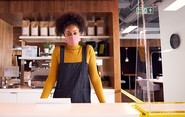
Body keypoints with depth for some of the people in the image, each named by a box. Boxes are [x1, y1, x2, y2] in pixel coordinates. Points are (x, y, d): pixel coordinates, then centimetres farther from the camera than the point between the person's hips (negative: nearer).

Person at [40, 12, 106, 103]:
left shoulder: (88, 50, -3)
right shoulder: (58, 51, -2)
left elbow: (95, 78, -2)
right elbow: (51, 78, 0)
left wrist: (103, 102, -6)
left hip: (82, 99, 0)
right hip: (61, 100, 0)